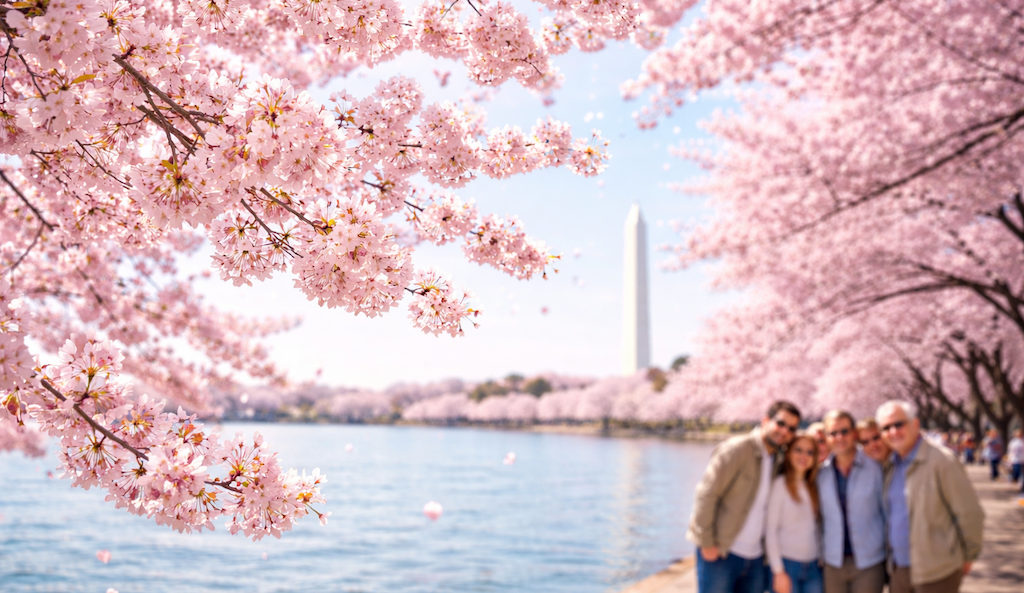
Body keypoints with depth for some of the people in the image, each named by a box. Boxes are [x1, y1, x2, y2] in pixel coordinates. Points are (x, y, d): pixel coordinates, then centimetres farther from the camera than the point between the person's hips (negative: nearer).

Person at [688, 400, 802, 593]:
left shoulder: (777, 462, 12)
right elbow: (706, 494, -14)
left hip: (754, 556, 7)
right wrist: (707, 543, -15)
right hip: (719, 552, -7)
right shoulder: (737, 449, -10)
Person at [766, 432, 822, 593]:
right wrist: (778, 572, -11)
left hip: (813, 566, 5)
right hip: (787, 563, -5)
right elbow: (770, 530, -8)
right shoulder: (779, 484, -5)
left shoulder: (814, 486, 12)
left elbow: (816, 526, 12)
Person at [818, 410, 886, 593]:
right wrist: (820, 552, 7)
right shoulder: (821, 473, 2)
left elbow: (888, 510, 0)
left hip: (869, 562, -3)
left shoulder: (875, 467, -6)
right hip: (833, 562, 3)